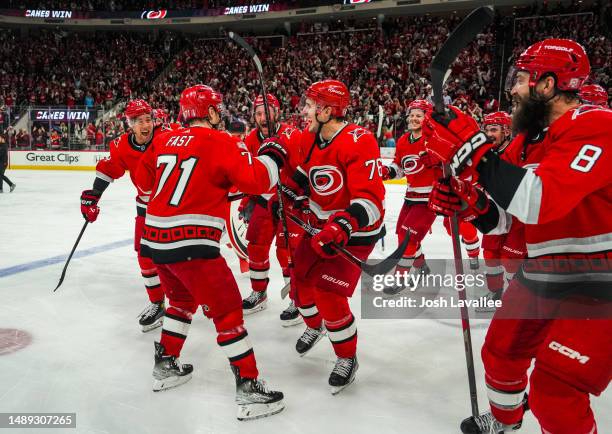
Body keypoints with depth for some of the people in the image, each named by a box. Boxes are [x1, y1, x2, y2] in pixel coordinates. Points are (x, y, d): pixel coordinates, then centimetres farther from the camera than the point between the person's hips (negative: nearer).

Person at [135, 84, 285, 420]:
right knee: (227, 310, 1)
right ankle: (249, 390, 5)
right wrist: (273, 157, 5)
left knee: (183, 299, 28)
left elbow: (143, 180, 23)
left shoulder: (164, 140, 12)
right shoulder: (220, 142, -7)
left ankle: (165, 366, 38)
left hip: (155, 238, 8)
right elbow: (256, 180, -12)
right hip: (191, 243, -7)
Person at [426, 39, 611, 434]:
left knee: (554, 393, -6)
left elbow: (539, 202, -34)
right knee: (501, 353, 20)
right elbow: (506, 219, 9)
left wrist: (474, 150, -33)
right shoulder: (532, 138, 8)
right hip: (540, 279, 9)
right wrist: (468, 202, -10)